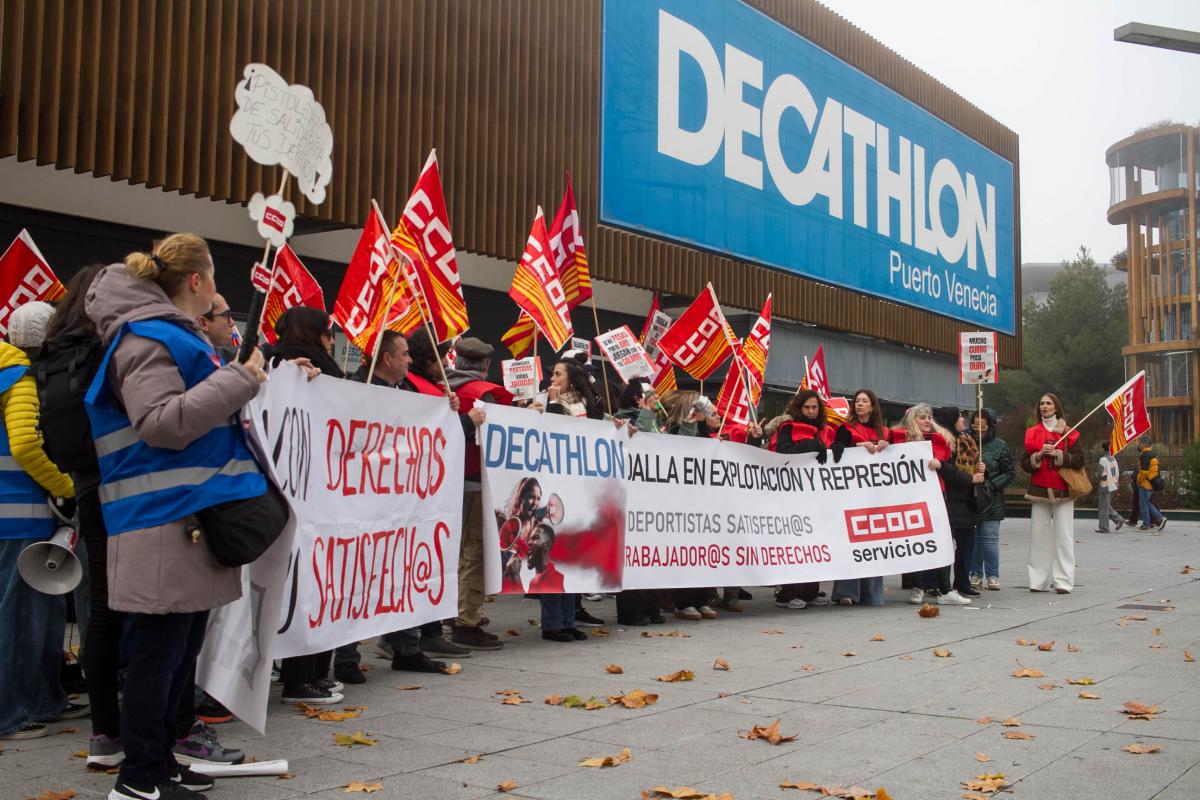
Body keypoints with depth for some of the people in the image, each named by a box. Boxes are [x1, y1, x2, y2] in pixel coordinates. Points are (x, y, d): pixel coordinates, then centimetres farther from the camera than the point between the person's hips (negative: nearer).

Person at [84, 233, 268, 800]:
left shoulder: (173, 334, 21)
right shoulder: (146, 338, -12)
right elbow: (162, 423, -23)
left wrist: (260, 378, 22)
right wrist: (238, 381, -19)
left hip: (193, 514, 11)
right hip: (162, 522, -11)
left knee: (183, 646, 15)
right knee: (159, 647, -4)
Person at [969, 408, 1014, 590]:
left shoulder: (999, 445, 2)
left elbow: (1010, 472, 3)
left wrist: (992, 484, -8)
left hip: (991, 500, -1)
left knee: (990, 539, 0)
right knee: (972, 538, 5)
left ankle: (992, 576, 10)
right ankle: (975, 575, 14)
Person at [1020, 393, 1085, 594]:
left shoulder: (1068, 432, 5)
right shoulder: (1032, 433, 11)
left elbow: (1079, 459, -2)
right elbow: (1025, 463, 7)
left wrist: (1058, 455, -14)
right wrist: (1039, 455, -10)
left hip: (1062, 491, -2)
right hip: (1039, 490, 2)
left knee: (1063, 536, -5)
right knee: (1039, 535, -1)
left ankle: (1063, 581, -4)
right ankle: (1039, 581, 3)